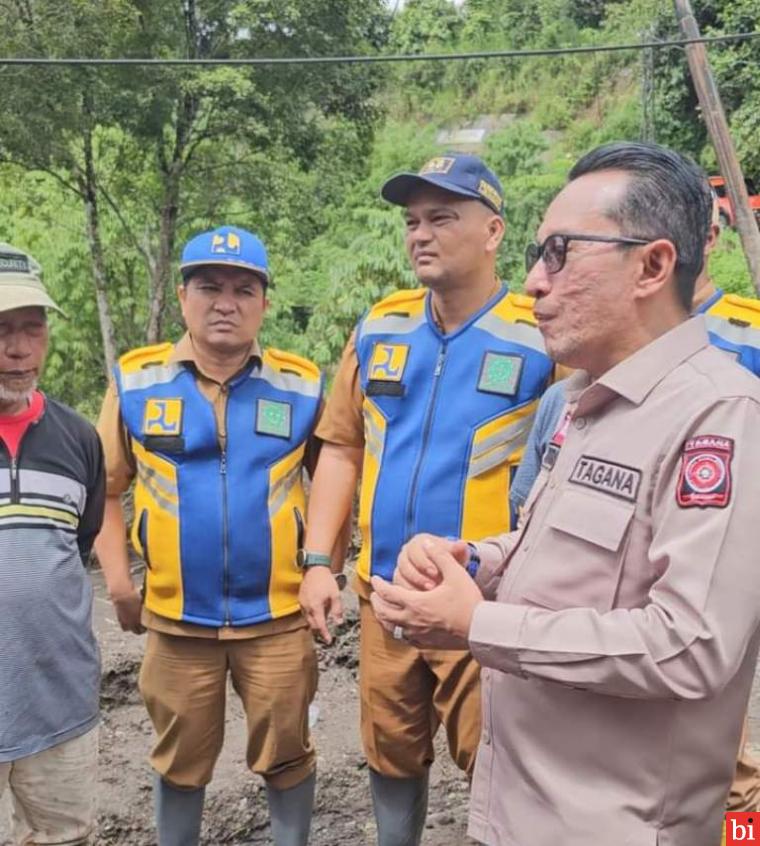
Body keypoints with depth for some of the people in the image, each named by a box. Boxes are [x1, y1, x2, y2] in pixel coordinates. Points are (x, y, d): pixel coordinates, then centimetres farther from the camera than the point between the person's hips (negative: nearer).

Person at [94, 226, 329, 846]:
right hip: (176, 617, 1)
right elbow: (104, 487, 2)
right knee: (180, 760, 20)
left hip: (277, 616, 0)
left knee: (287, 753, 15)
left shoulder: (301, 385, -3)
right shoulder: (135, 381, -4)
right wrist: (118, 581, -3)